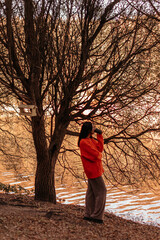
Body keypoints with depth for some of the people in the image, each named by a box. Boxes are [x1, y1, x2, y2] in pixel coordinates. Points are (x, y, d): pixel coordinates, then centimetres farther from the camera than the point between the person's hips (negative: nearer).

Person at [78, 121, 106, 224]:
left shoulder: (91, 140, 13)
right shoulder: (84, 142, -17)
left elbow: (100, 148, 7)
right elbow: (95, 154, -21)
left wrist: (100, 135, 5)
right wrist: (100, 155, 1)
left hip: (93, 170, 10)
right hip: (93, 170, -10)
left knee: (91, 192, 12)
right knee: (101, 191, -6)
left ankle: (88, 214, 18)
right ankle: (97, 216, -2)